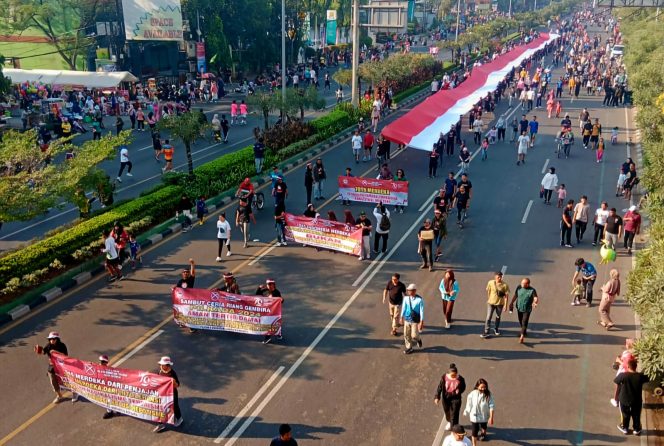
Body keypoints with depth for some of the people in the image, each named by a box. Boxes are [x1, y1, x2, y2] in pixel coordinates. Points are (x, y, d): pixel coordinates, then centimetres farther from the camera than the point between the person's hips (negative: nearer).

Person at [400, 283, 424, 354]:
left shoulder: (420, 299, -18)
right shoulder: (406, 298, -8)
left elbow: (421, 311, -14)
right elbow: (404, 308, 5)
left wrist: (421, 322, -13)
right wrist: (402, 317, 13)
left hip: (415, 321, -4)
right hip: (407, 320, 4)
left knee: (414, 335, 1)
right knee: (406, 335, 11)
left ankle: (418, 339, 37)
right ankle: (409, 348, 30)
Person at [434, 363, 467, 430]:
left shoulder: (460, 379, -15)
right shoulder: (444, 378, -14)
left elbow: (463, 387, 3)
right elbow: (439, 387, -9)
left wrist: (459, 391, -16)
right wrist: (437, 397, -15)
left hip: (456, 398, -2)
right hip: (446, 398, 3)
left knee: (454, 414, -4)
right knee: (447, 411, 24)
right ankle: (449, 422, 55)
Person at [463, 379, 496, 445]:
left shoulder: (488, 394, -20)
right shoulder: (472, 394, -22)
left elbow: (491, 406, -19)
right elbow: (469, 405, -8)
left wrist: (491, 417, -23)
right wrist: (466, 413, 3)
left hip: (484, 416, 2)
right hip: (474, 416, -2)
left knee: (484, 427, 30)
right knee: (475, 431, 3)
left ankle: (483, 434, 62)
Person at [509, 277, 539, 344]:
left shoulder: (532, 290, -18)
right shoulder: (519, 287, -8)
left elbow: (536, 298, -28)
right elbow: (515, 295, 6)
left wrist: (535, 302, -50)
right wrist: (512, 303, 9)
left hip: (527, 309, -4)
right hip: (519, 308, 4)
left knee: (524, 323, -9)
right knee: (520, 322, 19)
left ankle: (522, 337, -8)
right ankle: (524, 332, 44)